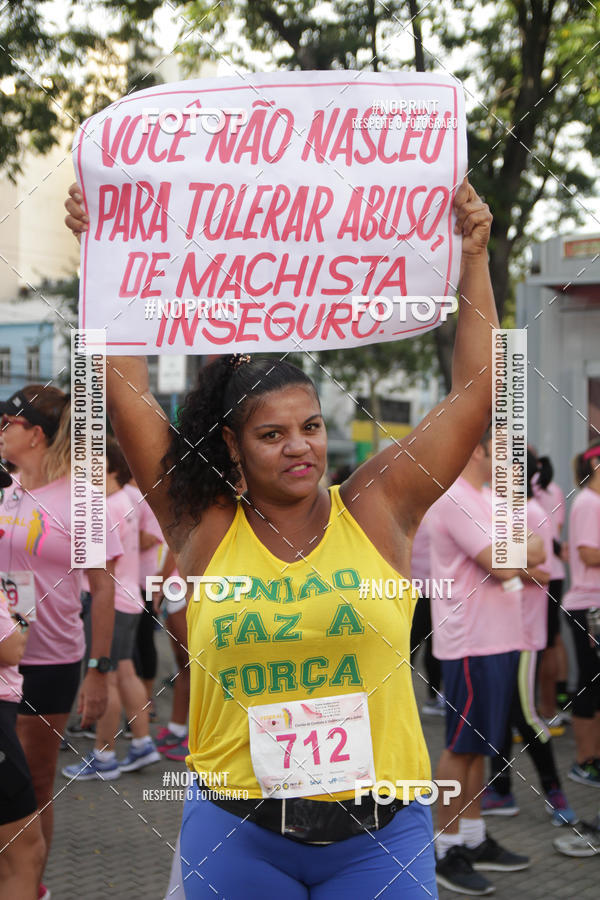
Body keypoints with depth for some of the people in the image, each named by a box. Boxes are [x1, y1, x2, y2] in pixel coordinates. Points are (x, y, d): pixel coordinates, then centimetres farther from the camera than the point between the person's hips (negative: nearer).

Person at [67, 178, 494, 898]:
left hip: (380, 831, 1)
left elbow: (474, 394, 1)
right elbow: (126, 392, -1)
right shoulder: (205, 529, -1)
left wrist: (474, 259, -1)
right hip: (235, 831, 0)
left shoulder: (376, 510, 0)